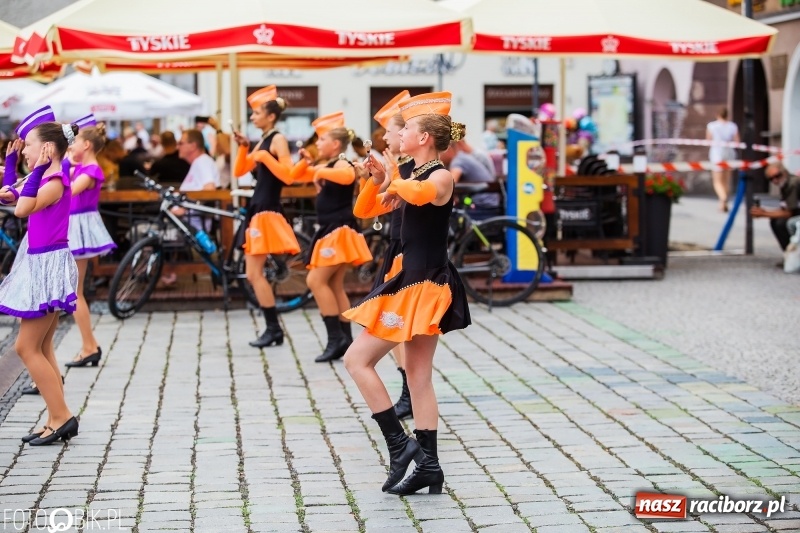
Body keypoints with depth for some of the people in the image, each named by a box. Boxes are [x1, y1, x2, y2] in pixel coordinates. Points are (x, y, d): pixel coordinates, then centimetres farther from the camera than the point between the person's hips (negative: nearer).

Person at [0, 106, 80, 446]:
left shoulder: (55, 181, -17)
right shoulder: (46, 180, 10)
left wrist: (37, 171, -25)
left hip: (48, 265, -10)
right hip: (41, 263, 10)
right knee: (41, 349, 11)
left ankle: (61, 417, -4)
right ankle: (57, 421, 13)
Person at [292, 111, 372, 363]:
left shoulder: (342, 165, -12)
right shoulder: (324, 165, 15)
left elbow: (348, 176, -37)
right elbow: (295, 176, 23)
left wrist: (321, 171, -30)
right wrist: (306, 161, 6)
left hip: (339, 231, -10)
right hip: (330, 231, 10)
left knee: (316, 280, -12)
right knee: (334, 286, 10)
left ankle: (336, 337, -10)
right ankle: (345, 339, 13)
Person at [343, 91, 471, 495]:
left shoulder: (441, 177, -14)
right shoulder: (413, 177, 13)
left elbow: (419, 193, -38)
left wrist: (395, 185, -17)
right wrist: (377, 180, -1)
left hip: (424, 286, -10)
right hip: (414, 283, 10)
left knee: (357, 360, -5)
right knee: (418, 377, 11)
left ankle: (399, 444, -2)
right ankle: (428, 465, 16)